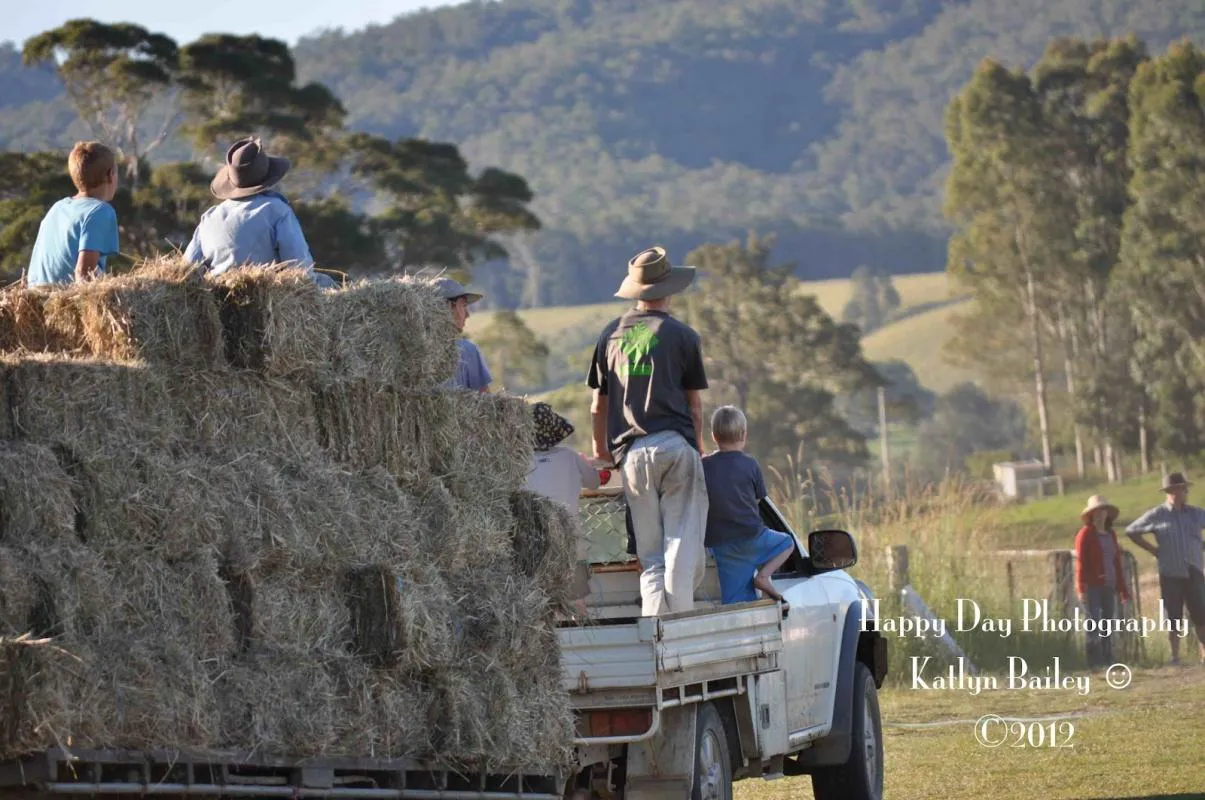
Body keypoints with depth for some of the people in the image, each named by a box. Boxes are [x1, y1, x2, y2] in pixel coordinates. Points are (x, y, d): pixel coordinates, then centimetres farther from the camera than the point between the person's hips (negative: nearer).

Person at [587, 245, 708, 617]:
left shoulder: (611, 335, 14)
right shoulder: (681, 335, 3)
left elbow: (598, 406, 17)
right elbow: (694, 406, 6)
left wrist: (600, 449, 30)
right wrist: (698, 448, 20)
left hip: (631, 454, 3)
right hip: (675, 447, -3)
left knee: (651, 559, 6)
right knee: (684, 549, -6)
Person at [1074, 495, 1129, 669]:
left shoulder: (1111, 535, 16)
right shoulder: (1085, 534, -4)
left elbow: (1117, 563, 19)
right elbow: (1080, 562, -10)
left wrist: (1122, 588, 17)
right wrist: (1081, 589, -17)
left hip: (1108, 587, 6)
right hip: (1092, 587, -6)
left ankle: (1108, 660, 11)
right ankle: (1095, 662, -13)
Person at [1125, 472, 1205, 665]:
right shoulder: (1157, 515, 0)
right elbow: (1131, 531, 8)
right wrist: (1152, 550, 2)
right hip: (1170, 575, -2)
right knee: (1174, 618, 2)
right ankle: (1175, 656, 9)